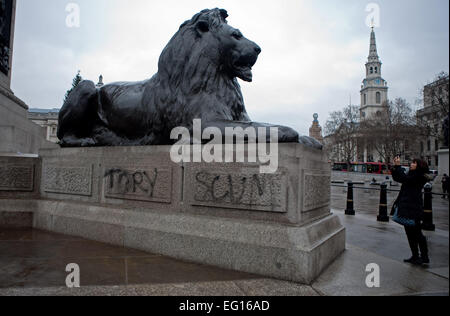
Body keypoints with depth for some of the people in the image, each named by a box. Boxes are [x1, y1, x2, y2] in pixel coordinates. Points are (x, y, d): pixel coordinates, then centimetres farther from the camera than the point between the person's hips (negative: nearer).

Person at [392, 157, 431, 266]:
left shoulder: (419, 176, -11)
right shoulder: (412, 175, 17)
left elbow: (404, 178, -24)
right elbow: (397, 178, 16)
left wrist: (398, 166, -17)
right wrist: (395, 167, 4)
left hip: (414, 209, -9)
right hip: (407, 209, 9)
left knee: (417, 234, -3)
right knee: (411, 234, 13)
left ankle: (425, 257, 6)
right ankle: (415, 257, 21)